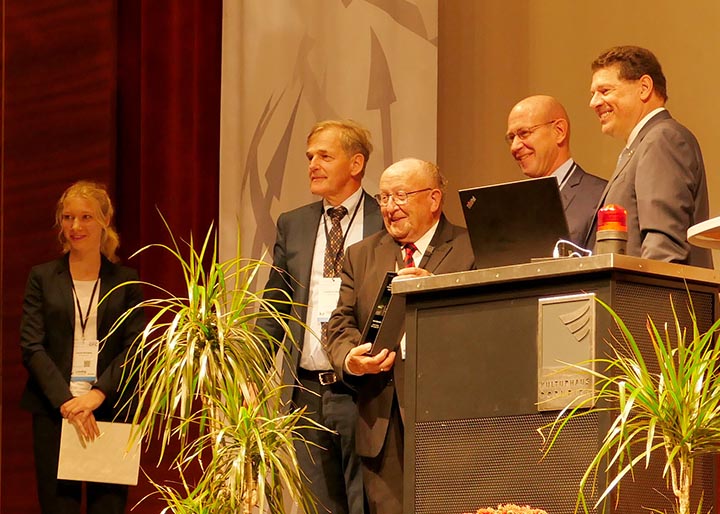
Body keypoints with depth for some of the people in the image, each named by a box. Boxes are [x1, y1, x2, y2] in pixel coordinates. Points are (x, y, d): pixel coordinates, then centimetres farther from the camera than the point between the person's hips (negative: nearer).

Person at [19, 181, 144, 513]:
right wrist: (65, 400, -12)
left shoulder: (126, 280, 8)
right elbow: (31, 347, 0)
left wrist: (99, 394, -14)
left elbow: (135, 349, 1)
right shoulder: (43, 277, 8)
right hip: (55, 411, 0)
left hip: (110, 410, 0)